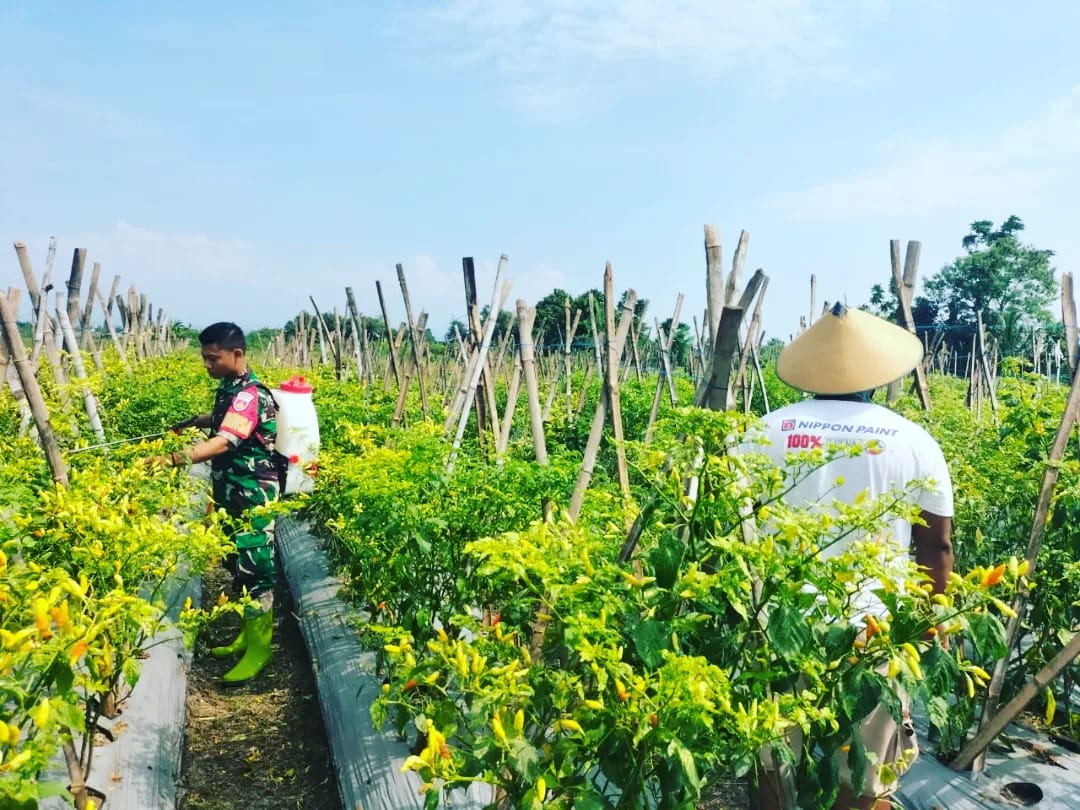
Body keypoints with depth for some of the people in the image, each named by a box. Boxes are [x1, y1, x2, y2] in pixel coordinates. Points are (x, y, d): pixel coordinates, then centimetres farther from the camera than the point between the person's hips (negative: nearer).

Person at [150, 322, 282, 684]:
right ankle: (248, 634, 31)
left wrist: (172, 459, -44)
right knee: (237, 565, 17)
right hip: (231, 493, 10)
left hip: (253, 497, -10)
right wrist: (194, 421, 17)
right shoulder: (229, 388, 8)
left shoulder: (249, 394, -21)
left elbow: (223, 442, -34)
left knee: (253, 568, -2)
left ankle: (259, 648, 9)